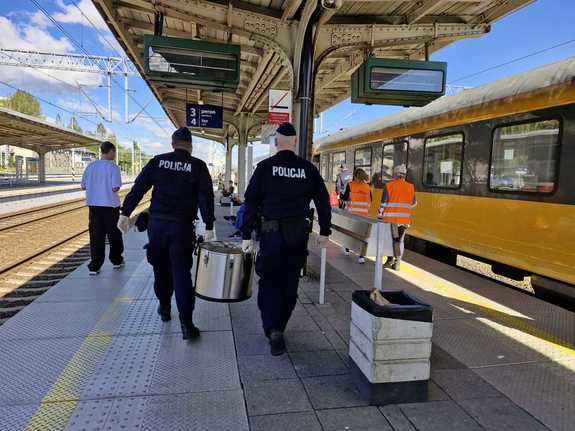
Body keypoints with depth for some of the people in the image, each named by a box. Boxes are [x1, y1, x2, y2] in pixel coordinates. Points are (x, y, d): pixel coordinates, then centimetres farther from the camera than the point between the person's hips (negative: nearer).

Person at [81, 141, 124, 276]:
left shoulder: (91, 166, 3)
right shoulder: (113, 167, -11)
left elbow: (83, 186, 7)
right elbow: (115, 188, -19)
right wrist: (116, 188, 3)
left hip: (93, 205, 4)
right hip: (110, 205, -3)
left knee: (96, 236, 6)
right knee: (114, 235, 13)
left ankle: (94, 266, 5)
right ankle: (116, 261, 27)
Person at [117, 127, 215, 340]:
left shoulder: (157, 161, 6)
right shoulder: (197, 166, 0)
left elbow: (138, 188, 3)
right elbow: (206, 197, -7)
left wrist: (125, 213, 7)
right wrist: (209, 226, -6)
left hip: (156, 223, 3)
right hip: (182, 226, -2)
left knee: (161, 267, 19)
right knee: (181, 272, -1)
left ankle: (164, 307, 34)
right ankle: (186, 322, -5)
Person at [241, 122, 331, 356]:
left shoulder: (265, 167, -2)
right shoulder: (308, 168, 3)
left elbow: (251, 202, -5)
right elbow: (323, 201, 6)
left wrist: (246, 235, -1)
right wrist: (324, 231, 15)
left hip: (272, 232, -2)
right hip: (299, 233, 2)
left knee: (269, 283, 8)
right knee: (290, 283, 15)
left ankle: (273, 330, -6)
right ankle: (277, 327, 28)